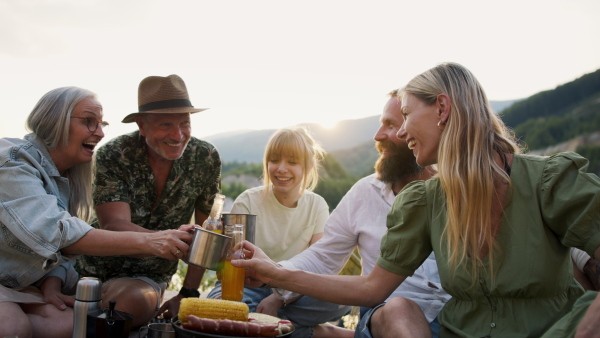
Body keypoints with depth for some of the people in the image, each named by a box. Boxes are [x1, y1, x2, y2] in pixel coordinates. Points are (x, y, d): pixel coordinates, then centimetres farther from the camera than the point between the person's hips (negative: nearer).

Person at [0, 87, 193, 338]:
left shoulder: (69, 178, 7)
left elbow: (64, 249, 7)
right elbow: (54, 232, -35)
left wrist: (52, 284, -16)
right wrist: (146, 242, -42)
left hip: (21, 284, 7)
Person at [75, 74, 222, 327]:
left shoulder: (206, 158, -9)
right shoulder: (113, 156, -16)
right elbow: (114, 226, -28)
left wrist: (188, 294, -6)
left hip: (148, 277, 0)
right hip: (94, 268, 1)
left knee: (133, 302, -33)